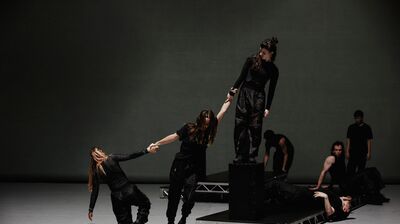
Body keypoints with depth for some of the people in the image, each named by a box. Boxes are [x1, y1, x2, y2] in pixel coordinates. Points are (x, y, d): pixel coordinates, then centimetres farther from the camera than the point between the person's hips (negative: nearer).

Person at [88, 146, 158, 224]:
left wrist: (91, 209, 4)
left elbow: (95, 191, -1)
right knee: (145, 203, 22)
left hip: (117, 197, 2)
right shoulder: (112, 158, -7)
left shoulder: (96, 172, -1)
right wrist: (147, 151, -9)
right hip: (129, 190, -2)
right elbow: (130, 156, -12)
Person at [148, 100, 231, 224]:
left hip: (194, 169, 1)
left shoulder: (209, 131, 0)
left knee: (189, 197, -15)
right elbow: (174, 137, -1)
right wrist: (157, 143, -3)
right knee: (173, 196, 9)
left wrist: (229, 99, 10)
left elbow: (222, 112, 5)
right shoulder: (189, 128, -6)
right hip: (180, 165, -1)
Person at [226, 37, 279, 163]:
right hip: (244, 92, 1)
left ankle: (252, 157, 4)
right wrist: (232, 91, -5)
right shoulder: (252, 60, 1)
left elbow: (271, 90, 4)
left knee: (255, 127, -3)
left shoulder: (273, 69, 2)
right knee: (240, 125, -1)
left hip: (258, 97, 0)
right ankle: (240, 156, 5)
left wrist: (268, 107, 0)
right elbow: (241, 77, 3)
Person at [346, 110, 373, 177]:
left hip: (363, 153, 0)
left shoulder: (367, 128, 3)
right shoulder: (351, 128, 7)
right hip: (353, 152, 1)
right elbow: (348, 140, 6)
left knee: (361, 170, 3)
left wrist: (369, 153, -5)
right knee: (350, 170, -10)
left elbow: (369, 141, 1)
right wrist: (347, 151, 0)